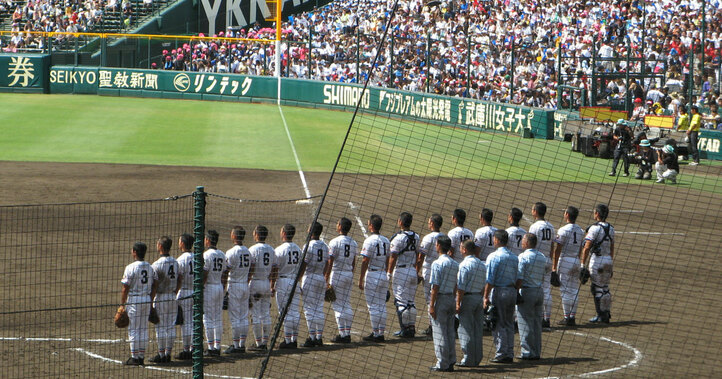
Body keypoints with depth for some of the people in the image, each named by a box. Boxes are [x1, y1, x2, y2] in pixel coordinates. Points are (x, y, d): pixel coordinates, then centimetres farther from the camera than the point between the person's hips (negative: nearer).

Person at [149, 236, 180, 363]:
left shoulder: (157, 264, -15)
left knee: (160, 328, -1)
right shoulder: (175, 262, 7)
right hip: (172, 298, 7)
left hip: (161, 297, -7)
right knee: (171, 327, 10)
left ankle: (161, 355, 1)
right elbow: (179, 280, 13)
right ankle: (168, 354, 14)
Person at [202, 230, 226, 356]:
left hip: (209, 287, -7)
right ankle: (217, 347, 13)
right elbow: (223, 273, 13)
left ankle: (211, 347, -4)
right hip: (220, 287, 7)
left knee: (208, 318, -3)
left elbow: (205, 275, -17)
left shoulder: (207, 255, -14)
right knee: (218, 318, 11)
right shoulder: (222, 255, 9)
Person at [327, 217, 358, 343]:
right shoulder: (353, 243, 8)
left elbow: (330, 262, -13)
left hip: (337, 274, -6)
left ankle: (342, 334, -6)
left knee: (337, 304, -3)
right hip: (349, 275, 6)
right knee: (346, 304, 11)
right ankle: (347, 334, 11)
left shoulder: (335, 242, -12)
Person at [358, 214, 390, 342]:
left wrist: (361, 279, -11)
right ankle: (381, 333, 13)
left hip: (372, 275, -7)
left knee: (373, 306, -2)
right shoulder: (386, 241, 9)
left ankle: (375, 334, -2)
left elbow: (365, 261, -15)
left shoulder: (369, 241, -13)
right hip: (384, 276, 7)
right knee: (382, 306, 11)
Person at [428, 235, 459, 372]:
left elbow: (435, 286, -16)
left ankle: (442, 364, -1)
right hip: (451, 298, 7)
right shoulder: (455, 264, 7)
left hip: (440, 299, -7)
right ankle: (451, 362, 15)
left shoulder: (438, 263, -14)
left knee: (440, 333, -2)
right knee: (450, 332, 12)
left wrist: (432, 305, -14)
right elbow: (456, 286, 10)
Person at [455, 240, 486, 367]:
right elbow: (484, 285, 13)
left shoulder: (465, 265, -15)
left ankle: (468, 360, -1)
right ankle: (477, 359, 16)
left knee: (466, 329, -2)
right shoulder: (482, 265, 9)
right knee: (477, 329, 12)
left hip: (467, 298, -7)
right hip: (479, 297, 7)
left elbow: (461, 287, -17)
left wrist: (458, 303, -14)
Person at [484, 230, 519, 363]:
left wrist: (486, 297, -12)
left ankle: (501, 354, -2)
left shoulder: (494, 257, -12)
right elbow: (516, 278, 12)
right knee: (509, 324, 12)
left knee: (499, 325, -2)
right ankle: (509, 354, 14)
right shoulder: (514, 257, 10)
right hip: (512, 291, 7)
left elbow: (490, 280, -15)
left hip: (498, 292, -7)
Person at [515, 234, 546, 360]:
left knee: (525, 323, -2)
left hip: (526, 291, -7)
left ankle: (528, 352, -2)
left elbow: (519, 279, -16)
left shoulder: (523, 257, -12)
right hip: (540, 290, 7)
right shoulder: (542, 257, 8)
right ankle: (537, 352, 13)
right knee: (537, 323, 11)